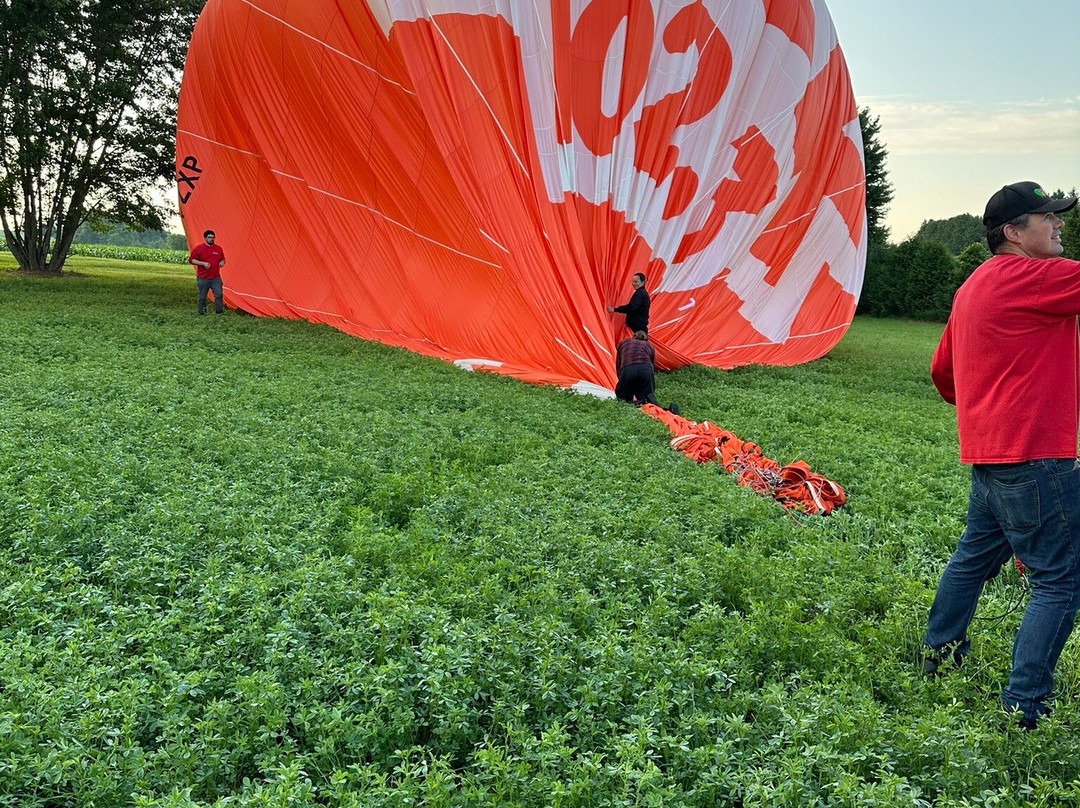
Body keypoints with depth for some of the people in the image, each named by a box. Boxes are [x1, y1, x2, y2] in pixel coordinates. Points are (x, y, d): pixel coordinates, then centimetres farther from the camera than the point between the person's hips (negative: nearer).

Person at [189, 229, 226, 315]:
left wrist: (222, 262, -2)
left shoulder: (218, 248, 10)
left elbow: (223, 259, 23)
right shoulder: (199, 248, -3)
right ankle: (202, 312, 16)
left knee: (218, 294, -9)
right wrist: (203, 263, -16)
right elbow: (191, 260, -4)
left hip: (216, 278, 3)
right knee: (202, 297, 4)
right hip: (203, 278, -3)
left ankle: (219, 311, -2)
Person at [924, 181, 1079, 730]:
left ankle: (938, 658, 35)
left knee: (975, 555, 22)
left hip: (989, 453, 10)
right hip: (1033, 458, -10)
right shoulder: (1030, 276, -13)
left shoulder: (975, 286, 16)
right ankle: (1023, 710, -2)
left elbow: (941, 370, 23)